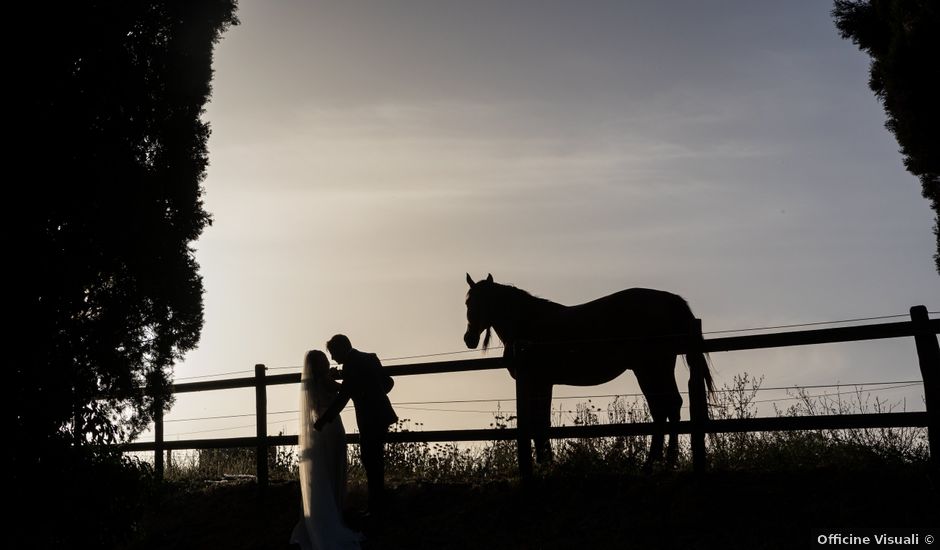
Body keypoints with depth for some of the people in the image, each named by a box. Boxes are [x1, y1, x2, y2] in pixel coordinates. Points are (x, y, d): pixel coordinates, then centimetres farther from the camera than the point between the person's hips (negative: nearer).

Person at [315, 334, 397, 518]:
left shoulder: (352, 364, -13)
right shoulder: (369, 358, 13)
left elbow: (343, 396, -19)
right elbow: (387, 382, 21)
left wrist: (324, 419, -15)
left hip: (370, 420, -9)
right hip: (379, 417, 9)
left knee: (371, 463, -4)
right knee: (374, 463, 14)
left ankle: (376, 509, 0)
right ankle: (376, 508, 21)